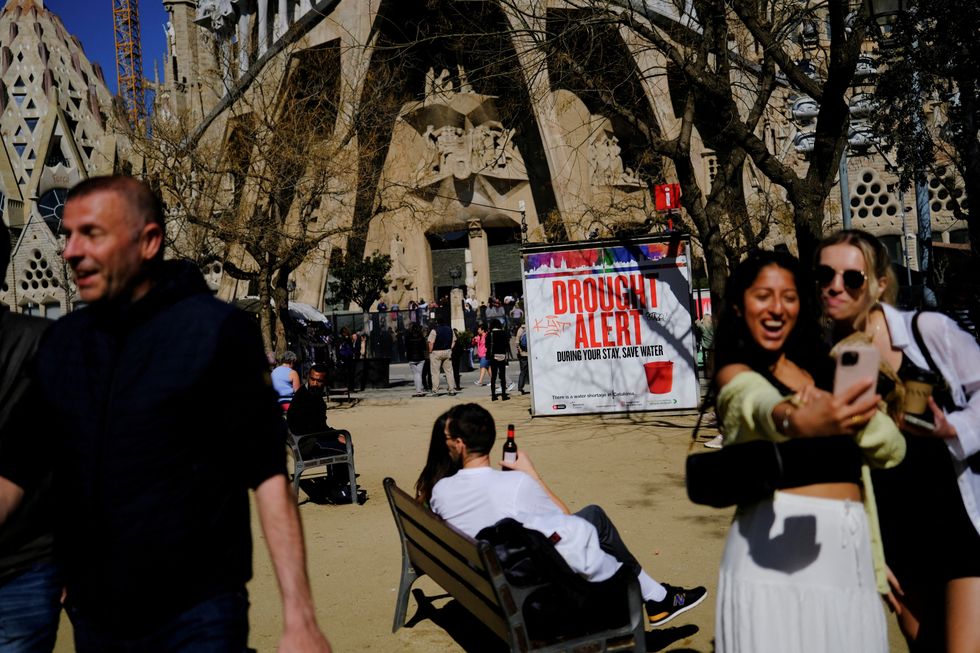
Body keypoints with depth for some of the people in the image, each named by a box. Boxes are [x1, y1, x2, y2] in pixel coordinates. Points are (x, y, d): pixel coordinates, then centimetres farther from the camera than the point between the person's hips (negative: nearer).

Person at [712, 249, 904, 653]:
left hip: (850, 547, 6)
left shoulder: (822, 370, 18)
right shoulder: (736, 374, 0)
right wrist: (796, 421, -48)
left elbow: (892, 448, 9)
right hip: (778, 543, -5)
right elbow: (763, 408, -25)